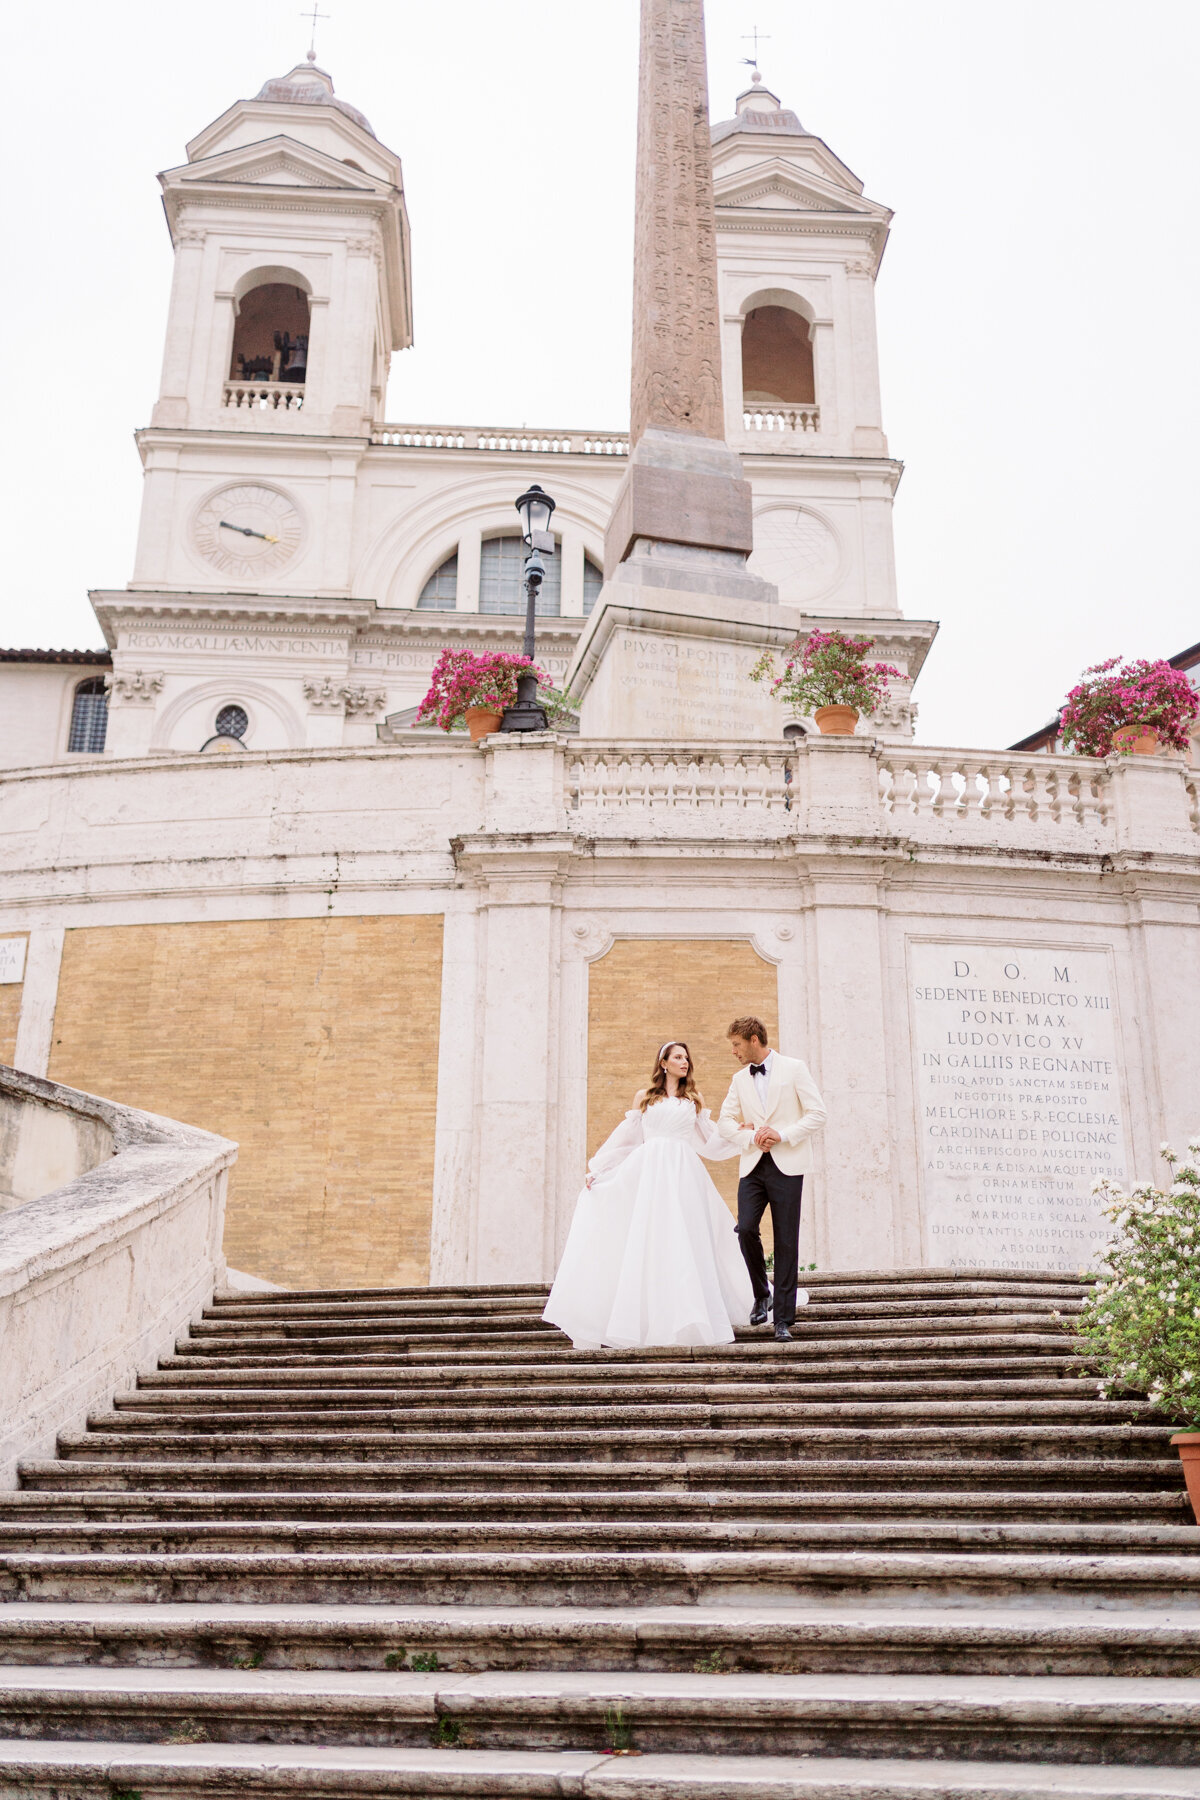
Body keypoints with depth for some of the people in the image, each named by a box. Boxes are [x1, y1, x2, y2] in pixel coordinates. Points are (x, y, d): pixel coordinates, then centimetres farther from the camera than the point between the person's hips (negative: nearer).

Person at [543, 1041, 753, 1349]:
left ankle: (689, 1320, -1)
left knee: (682, 1245, -5)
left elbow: (711, 1141, 15)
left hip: (683, 1175, 0)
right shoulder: (644, 1097, 14)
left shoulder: (695, 1100, 16)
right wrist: (596, 1168, 10)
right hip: (647, 1172, 0)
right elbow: (625, 1137, 14)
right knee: (640, 1245, -5)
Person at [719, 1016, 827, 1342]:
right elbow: (725, 1122, 11)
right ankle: (761, 1295, 10)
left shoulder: (793, 1068, 2)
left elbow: (818, 1114, -2)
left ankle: (783, 1319, 3)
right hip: (753, 1166, 3)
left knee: (786, 1242, -3)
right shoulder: (740, 1079, 15)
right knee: (746, 1229, -14)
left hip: (786, 1165, -3)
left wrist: (783, 1135, -13)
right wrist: (752, 1138, -7)